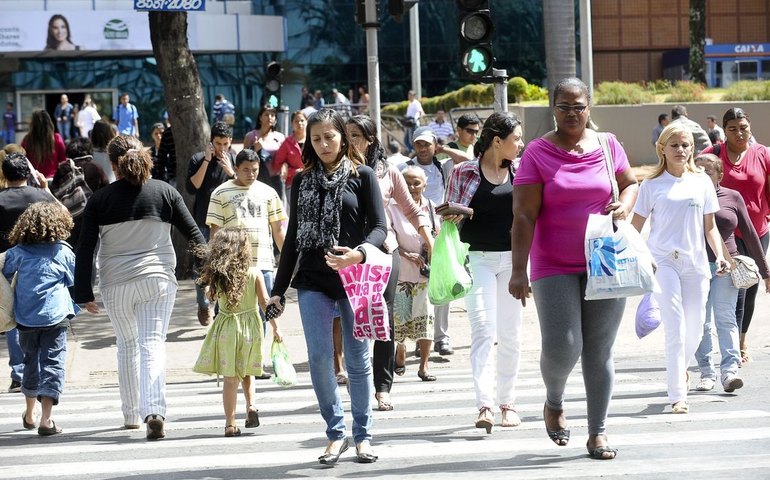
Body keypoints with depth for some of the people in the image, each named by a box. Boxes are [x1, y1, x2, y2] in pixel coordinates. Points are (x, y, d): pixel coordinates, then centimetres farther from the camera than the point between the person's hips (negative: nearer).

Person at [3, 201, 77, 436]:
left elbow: (5, 276, 9)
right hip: (55, 317, -3)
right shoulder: (63, 251, -2)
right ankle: (45, 419, -14)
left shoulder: (18, 252, 2)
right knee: (52, 363, -3)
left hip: (26, 318, 3)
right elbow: (75, 280, 9)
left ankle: (29, 414, 35)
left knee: (31, 362, 21)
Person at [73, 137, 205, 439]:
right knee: (153, 344, -4)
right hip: (158, 279, -1)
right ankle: (154, 411, -23)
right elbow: (193, 234, 4)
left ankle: (131, 415, 25)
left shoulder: (100, 199, -1)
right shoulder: (164, 192, 1)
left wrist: (83, 293, 3)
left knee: (127, 345, 18)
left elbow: (85, 249, -2)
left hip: (116, 284, 1)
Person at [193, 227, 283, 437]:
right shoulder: (254, 273, -7)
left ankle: (230, 423, 4)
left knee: (230, 378, 3)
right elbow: (265, 302, -6)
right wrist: (275, 327, -1)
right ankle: (250, 405, 1)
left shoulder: (217, 276, -6)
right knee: (246, 371, 21)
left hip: (226, 328, 0)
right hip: (250, 325, 0)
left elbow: (211, 296, 10)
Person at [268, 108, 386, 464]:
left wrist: (359, 253, -25)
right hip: (313, 282, 2)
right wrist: (278, 288, 12)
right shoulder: (302, 181, 11)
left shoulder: (362, 175, 2)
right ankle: (335, 432, 7)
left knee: (357, 360, 3)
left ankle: (362, 435, 14)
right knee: (318, 357, -5)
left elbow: (379, 226, -4)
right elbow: (293, 237, 14)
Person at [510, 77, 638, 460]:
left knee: (599, 351, 5)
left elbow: (630, 184, 21)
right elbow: (524, 216, -8)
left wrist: (624, 206, -3)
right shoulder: (537, 153, -4)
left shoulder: (608, 146, 5)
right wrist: (518, 271, -14)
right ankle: (554, 402, 22)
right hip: (554, 268, -2)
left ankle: (598, 432, 15)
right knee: (561, 348, -10)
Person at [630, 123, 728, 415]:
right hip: (663, 262, -3)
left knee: (695, 330, 6)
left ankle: (680, 368, 38)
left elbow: (709, 226, 13)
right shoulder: (652, 185, 2)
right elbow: (635, 227, 4)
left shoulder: (702, 182, 10)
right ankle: (677, 396, -9)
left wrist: (720, 256, 0)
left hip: (695, 263, 3)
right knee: (675, 328, -12)